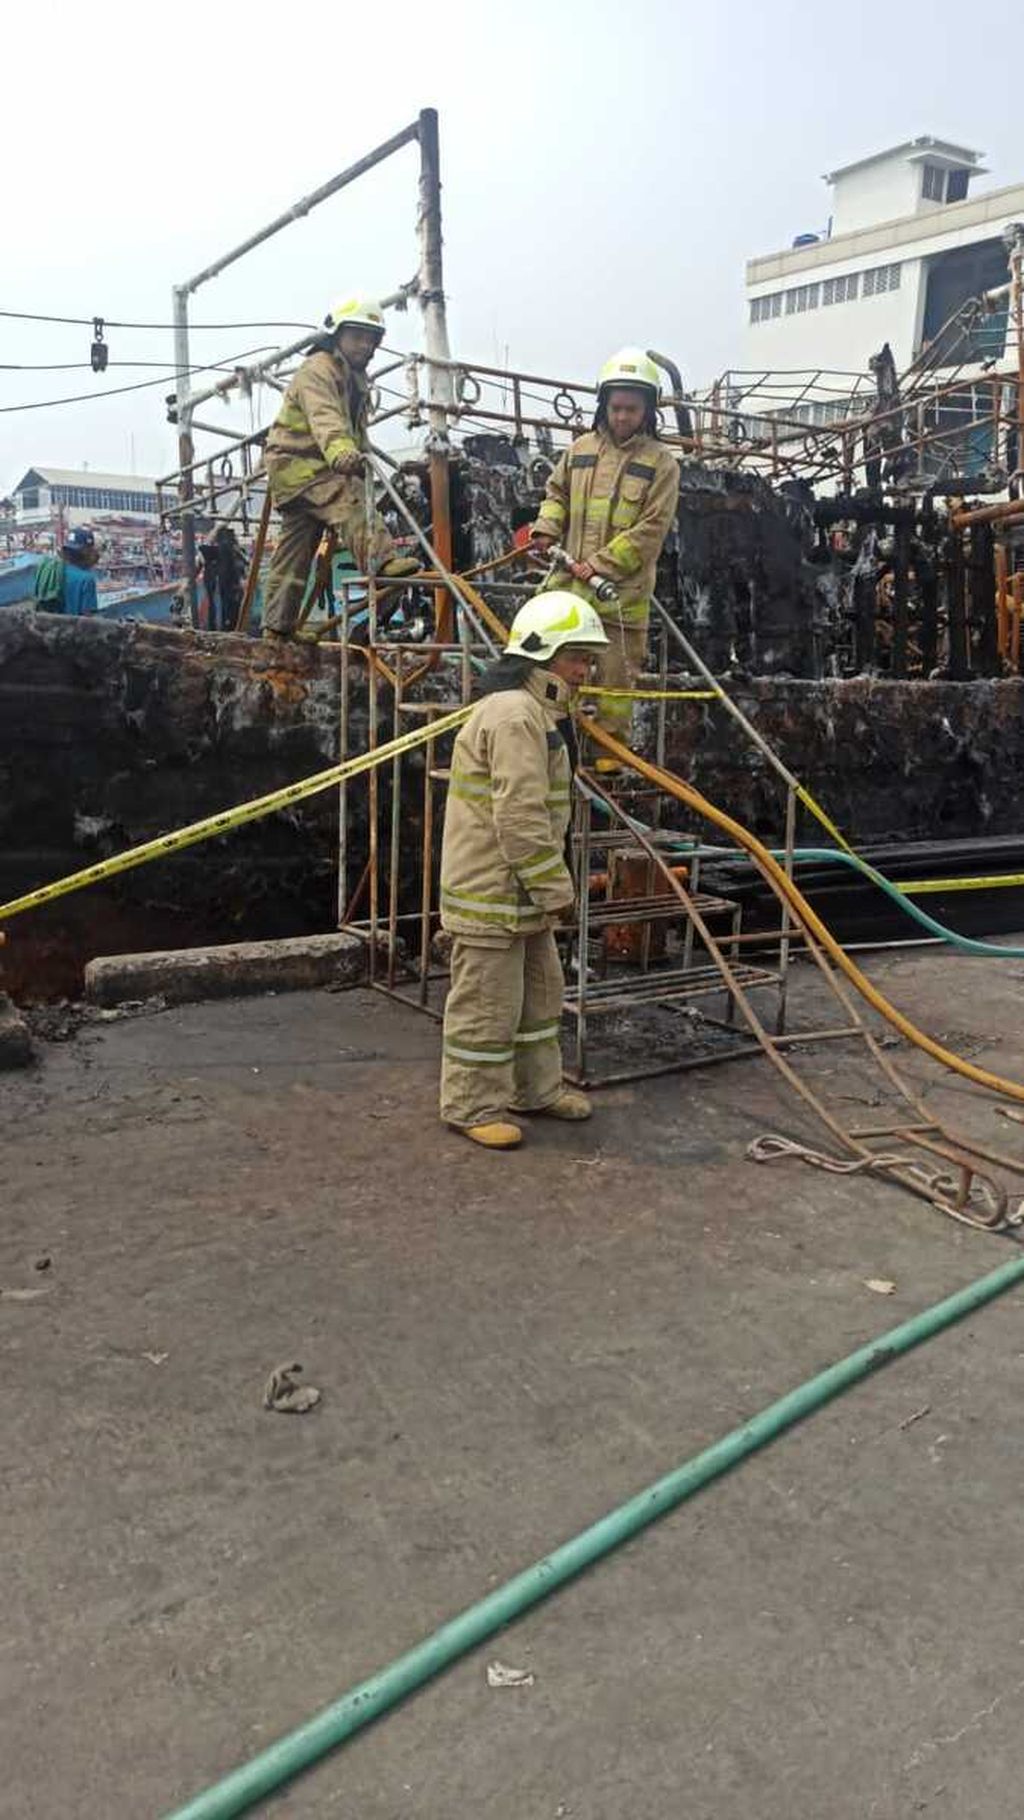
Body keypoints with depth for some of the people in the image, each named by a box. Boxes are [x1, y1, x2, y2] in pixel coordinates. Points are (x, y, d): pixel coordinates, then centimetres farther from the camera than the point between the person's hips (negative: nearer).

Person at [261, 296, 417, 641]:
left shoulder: (356, 378, 18)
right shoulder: (317, 370, -14)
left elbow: (357, 431, 28)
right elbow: (324, 418, -34)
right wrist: (341, 453, -52)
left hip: (319, 469, 9)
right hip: (296, 461, -9)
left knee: (294, 549, 9)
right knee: (350, 500, -34)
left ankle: (276, 626, 12)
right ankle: (381, 561, -54)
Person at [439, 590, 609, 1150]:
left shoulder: (539, 713, 17)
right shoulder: (514, 715, -20)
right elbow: (519, 819, -25)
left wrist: (550, 885, 21)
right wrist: (556, 888, -19)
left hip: (521, 894, 11)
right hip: (490, 893, -11)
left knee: (539, 993, 20)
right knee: (488, 1005, 0)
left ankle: (536, 1088, 34)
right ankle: (471, 1106, 13)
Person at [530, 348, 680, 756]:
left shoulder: (661, 463, -4)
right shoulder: (581, 449, 8)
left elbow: (651, 528, -10)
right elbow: (556, 493, 23)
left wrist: (601, 563, -16)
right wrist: (546, 530, 3)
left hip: (622, 593, -3)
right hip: (569, 585, 3)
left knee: (615, 678, 6)